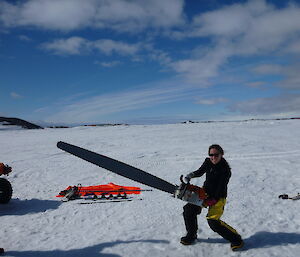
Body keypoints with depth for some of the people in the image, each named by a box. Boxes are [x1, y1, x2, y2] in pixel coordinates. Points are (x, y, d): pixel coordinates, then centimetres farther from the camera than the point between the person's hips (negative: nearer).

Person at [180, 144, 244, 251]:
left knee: (213, 220, -19)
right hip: (205, 193, 7)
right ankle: (191, 235, 19)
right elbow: (200, 172, 15)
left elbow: (221, 189, -20)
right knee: (189, 209, -1)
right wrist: (190, 175, -4)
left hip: (218, 197, -7)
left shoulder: (225, 169, -20)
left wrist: (213, 200, -25)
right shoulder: (207, 162, -2)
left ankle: (236, 239, -3)